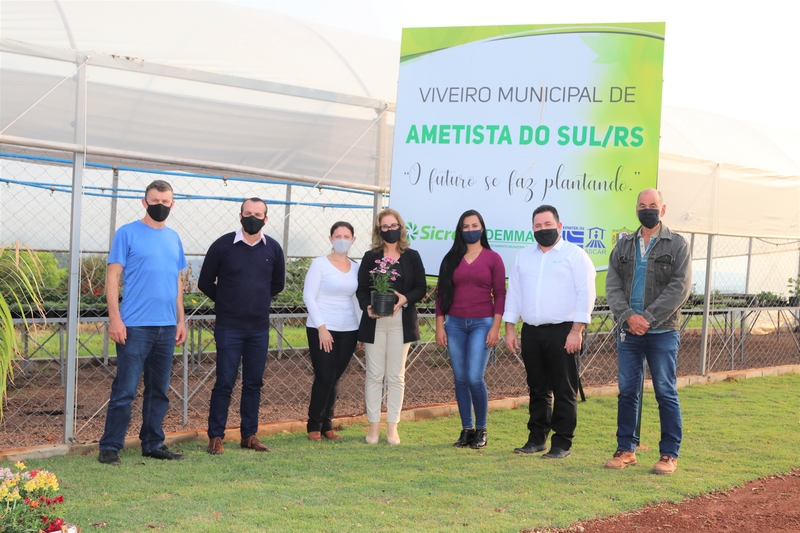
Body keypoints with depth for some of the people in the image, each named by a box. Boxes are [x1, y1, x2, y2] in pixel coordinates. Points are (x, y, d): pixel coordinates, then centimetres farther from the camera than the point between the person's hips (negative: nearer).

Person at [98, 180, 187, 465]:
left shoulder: (174, 238, 14)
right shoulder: (127, 233, -3)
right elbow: (113, 277, -6)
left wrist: (181, 320, 13)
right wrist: (115, 319, -13)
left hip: (167, 327, 6)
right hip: (135, 326, -6)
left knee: (159, 390, 11)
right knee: (125, 390, -5)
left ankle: (153, 444, 20)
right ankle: (110, 447, 2)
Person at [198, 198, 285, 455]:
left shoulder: (273, 248, 4)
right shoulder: (223, 245, -6)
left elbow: (278, 283, 19)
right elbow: (205, 282, 3)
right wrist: (226, 301, 9)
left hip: (260, 329, 3)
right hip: (229, 327, -3)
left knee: (254, 383, 8)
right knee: (224, 383, -3)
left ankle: (249, 435, 17)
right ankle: (216, 437, 3)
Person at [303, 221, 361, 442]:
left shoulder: (355, 268, 10)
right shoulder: (320, 264, -3)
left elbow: (356, 299, 15)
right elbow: (309, 297, -7)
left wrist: (363, 328, 7)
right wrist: (321, 327, -13)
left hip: (348, 331, 4)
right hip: (321, 329, -4)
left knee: (334, 379, 7)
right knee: (325, 377, -7)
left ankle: (327, 424, 17)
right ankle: (314, 425, 8)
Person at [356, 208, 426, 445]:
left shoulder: (412, 257, 8)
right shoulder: (370, 257, 7)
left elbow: (421, 288, 5)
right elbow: (361, 289, 2)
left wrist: (405, 299, -14)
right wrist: (367, 307, -17)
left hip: (401, 323, 0)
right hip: (375, 323, 0)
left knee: (396, 376, 3)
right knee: (374, 374, 1)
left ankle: (392, 427, 8)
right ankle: (374, 426, 6)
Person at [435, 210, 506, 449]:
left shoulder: (493, 258, 2)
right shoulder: (451, 259, 9)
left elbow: (500, 294, 0)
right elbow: (442, 294, 9)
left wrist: (496, 326, -8)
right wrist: (439, 326, 3)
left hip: (482, 323, -3)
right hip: (455, 324, 3)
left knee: (475, 378, -11)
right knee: (460, 379, 4)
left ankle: (481, 430, 4)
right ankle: (466, 430, 13)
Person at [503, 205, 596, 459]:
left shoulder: (574, 254, -1)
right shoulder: (524, 256, 15)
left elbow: (585, 293, -7)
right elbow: (514, 293, 16)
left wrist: (576, 330, -13)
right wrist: (509, 328, 9)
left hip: (562, 331, -5)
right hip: (531, 331, 5)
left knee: (564, 390, -2)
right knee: (537, 388, 11)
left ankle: (562, 443, 3)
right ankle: (537, 438, 18)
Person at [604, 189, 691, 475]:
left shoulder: (677, 245, 0)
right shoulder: (624, 246, 11)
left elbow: (680, 287, -9)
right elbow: (613, 285, 4)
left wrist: (648, 317, -15)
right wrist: (628, 316, -13)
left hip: (662, 332, -3)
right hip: (628, 332, 4)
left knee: (666, 393, 0)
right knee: (627, 392, 8)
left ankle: (670, 454, 7)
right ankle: (626, 449, 17)